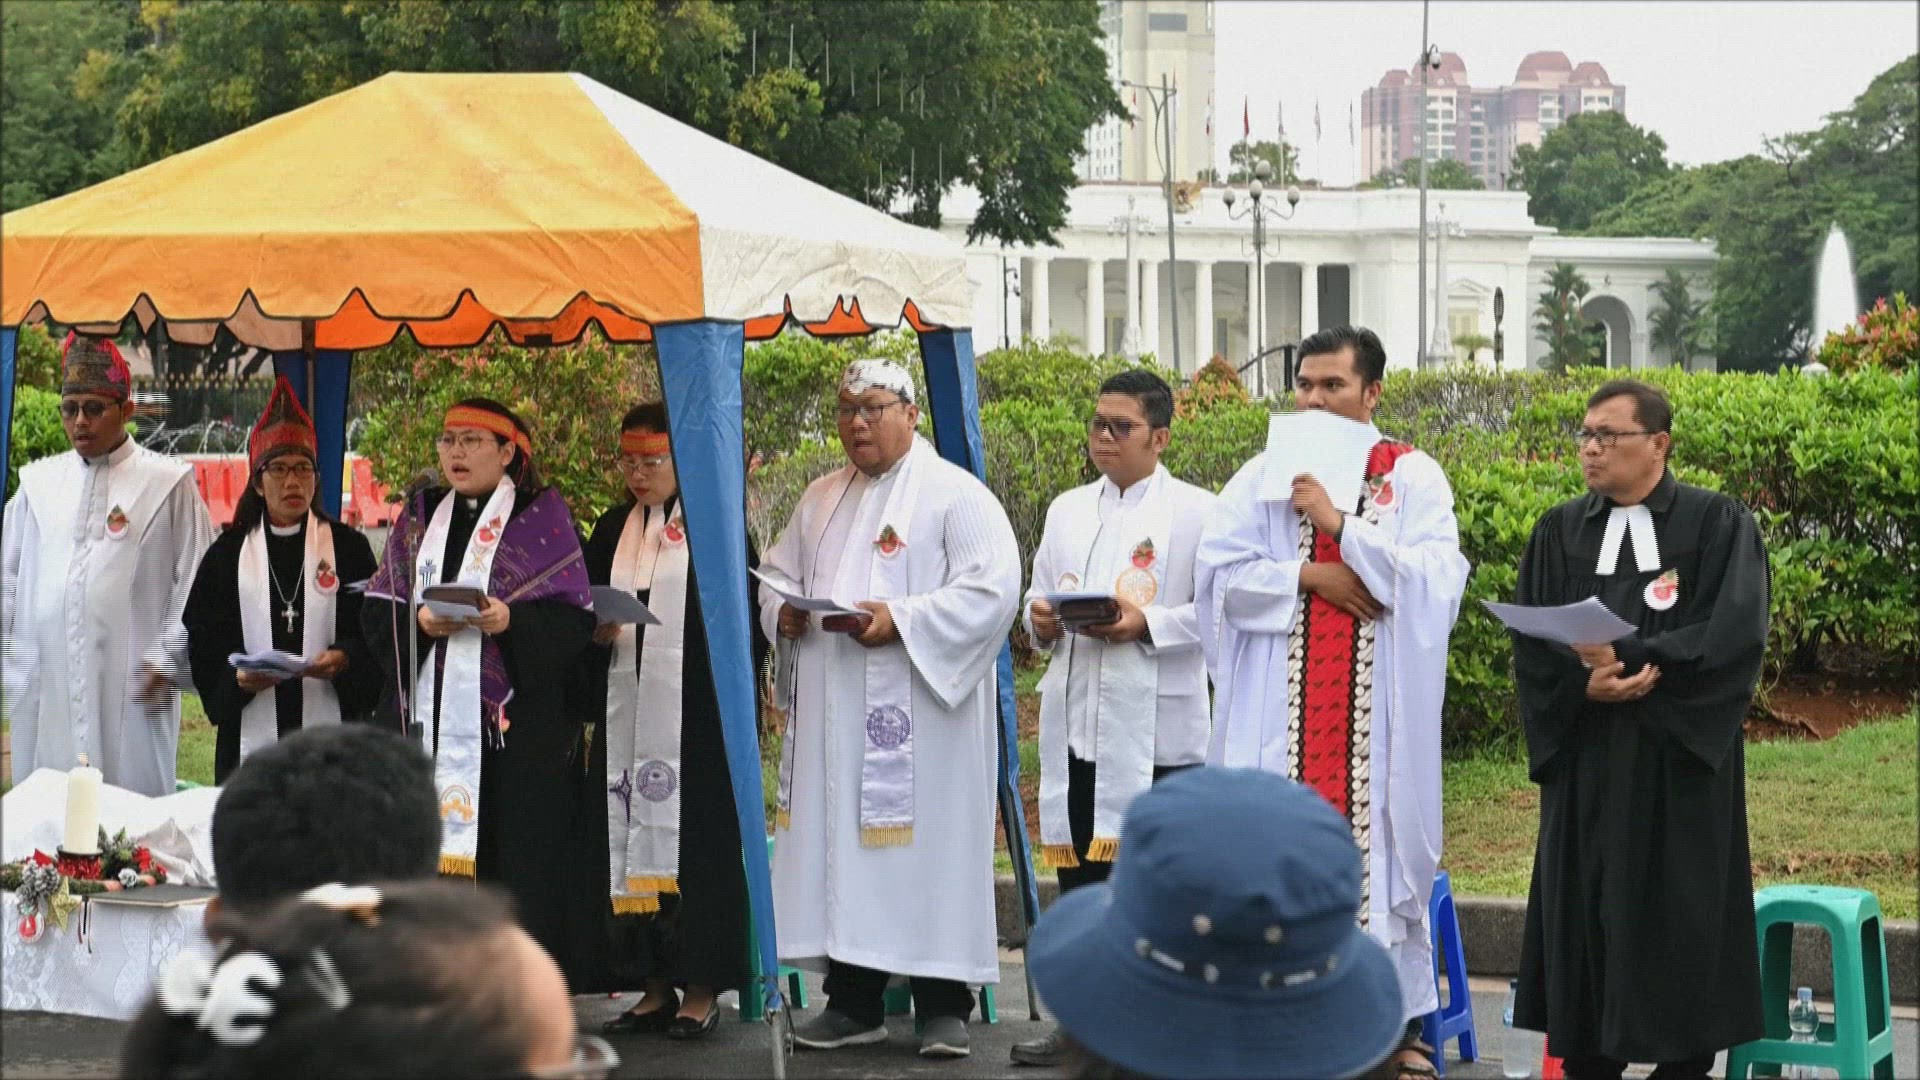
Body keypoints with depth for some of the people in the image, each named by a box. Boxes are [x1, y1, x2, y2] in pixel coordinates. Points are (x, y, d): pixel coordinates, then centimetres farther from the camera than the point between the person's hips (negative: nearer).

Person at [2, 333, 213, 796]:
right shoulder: (38, 481, 12)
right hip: (43, 684, 3)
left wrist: (166, 662, -5)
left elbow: (194, 582, 1)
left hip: (131, 686, -3)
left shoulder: (168, 482, 1)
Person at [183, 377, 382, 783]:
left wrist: (344, 659, -17)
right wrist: (237, 677, -12)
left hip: (331, 729, -1)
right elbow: (203, 640, 7)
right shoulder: (227, 555, 11)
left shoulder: (348, 548, 9)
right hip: (253, 732, 1)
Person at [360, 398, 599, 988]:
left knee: (513, 848, -7)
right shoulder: (418, 516, 16)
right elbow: (377, 612, 11)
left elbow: (574, 618, -2)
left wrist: (511, 620, -19)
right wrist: (420, 623, -10)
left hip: (514, 719, -3)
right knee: (430, 849, -1)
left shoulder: (542, 515, 4)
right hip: (427, 715, 4)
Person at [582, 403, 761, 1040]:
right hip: (627, 717, 5)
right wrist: (597, 630, -4)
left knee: (696, 840, -4)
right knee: (633, 839, 3)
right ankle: (654, 987, 9)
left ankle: (702, 989, 1)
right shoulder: (612, 530, 15)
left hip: (698, 717, -5)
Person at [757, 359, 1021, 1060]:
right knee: (840, 844, 5)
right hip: (833, 713, 6)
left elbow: (993, 589, -12)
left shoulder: (956, 495, -3)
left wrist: (900, 620, -20)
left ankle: (942, 1005, 3)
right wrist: (784, 612, 0)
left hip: (918, 710, -6)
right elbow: (778, 573, 24)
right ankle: (853, 1003, 12)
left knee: (927, 843, -4)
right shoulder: (820, 500, 18)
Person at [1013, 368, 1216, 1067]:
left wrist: (1148, 623, -19)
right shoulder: (1066, 510, 17)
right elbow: (1038, 598, 21)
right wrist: (1041, 620, -2)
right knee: (1079, 877, 9)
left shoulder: (1196, 511, 0)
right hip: (1075, 721, 6)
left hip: (1157, 728, -6)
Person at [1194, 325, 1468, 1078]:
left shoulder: (1414, 477, 4)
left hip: (1377, 706, -1)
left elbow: (1436, 577, -8)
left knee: (1376, 839, -1)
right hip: (1280, 705, 1)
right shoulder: (1265, 474, 9)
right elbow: (1219, 569, 1)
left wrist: (1339, 524, -12)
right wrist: (1310, 577, -9)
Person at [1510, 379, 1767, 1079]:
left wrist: (1623, 657, -19)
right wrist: (1585, 685, -17)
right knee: (1586, 914, 3)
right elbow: (1531, 645, 4)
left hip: (1681, 759, -3)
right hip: (1584, 763, 3)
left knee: (1679, 918, 0)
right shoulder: (1559, 532, 10)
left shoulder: (1718, 525, -1)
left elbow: (1735, 633, -12)